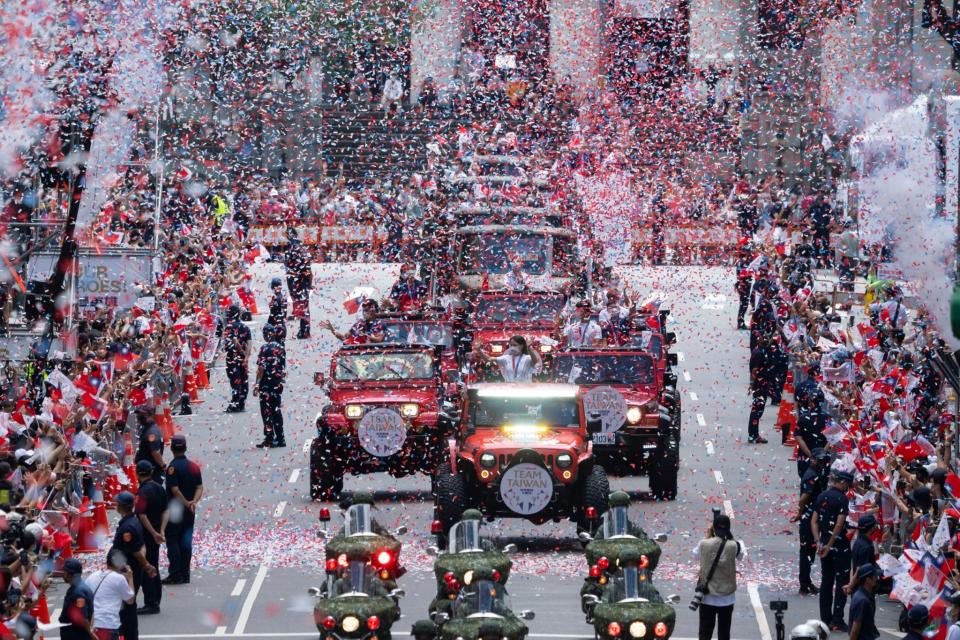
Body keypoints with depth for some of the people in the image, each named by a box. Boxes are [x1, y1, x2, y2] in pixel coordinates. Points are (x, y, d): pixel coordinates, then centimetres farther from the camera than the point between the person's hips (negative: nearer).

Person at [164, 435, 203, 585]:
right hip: (189, 511, 6)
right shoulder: (194, 466, 7)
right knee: (186, 542, 10)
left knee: (172, 542, 0)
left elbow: (174, 490, -20)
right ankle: (185, 575, 11)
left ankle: (175, 575, -4)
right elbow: (200, 488, 2)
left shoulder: (173, 467, -14)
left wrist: (187, 503, -15)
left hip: (174, 510, -6)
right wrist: (194, 502, -11)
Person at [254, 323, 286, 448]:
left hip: (266, 384, -7)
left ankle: (269, 440, -4)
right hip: (278, 384, 7)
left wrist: (257, 384, -13)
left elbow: (261, 367, -17)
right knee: (276, 410, 13)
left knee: (267, 411, -3)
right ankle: (280, 438, 15)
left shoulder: (265, 348, -14)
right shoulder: (281, 348, 8)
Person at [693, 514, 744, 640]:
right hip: (727, 598, 0)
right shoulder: (733, 546, -12)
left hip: (707, 597, 0)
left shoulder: (704, 544, -11)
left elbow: (696, 553, 12)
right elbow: (743, 555, 10)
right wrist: (735, 539, 20)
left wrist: (708, 536, 17)